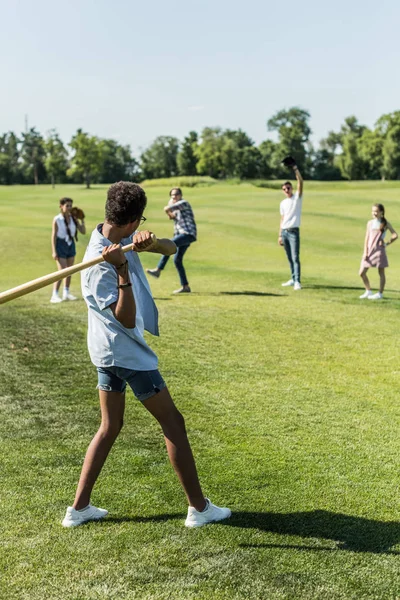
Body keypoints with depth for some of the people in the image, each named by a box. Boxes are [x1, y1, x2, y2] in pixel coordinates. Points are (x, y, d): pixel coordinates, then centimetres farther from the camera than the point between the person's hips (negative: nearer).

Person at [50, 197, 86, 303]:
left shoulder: (74, 219, 0)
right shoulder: (57, 220, -12)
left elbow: (83, 231, 3)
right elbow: (54, 236, -11)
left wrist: (82, 220, -11)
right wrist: (54, 251, -14)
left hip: (71, 245, 6)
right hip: (61, 245, -5)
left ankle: (66, 293, 26)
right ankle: (54, 295, -7)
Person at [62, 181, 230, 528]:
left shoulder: (124, 239, -2)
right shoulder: (99, 265, -25)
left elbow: (171, 249, -5)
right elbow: (126, 319, -27)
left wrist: (149, 241, -27)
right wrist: (122, 270, -37)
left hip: (109, 350, 9)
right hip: (126, 352, -9)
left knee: (110, 427, 15)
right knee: (173, 423, 1)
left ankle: (79, 507, 19)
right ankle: (199, 508, 10)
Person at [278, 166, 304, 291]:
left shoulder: (297, 197, 0)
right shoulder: (283, 203, 14)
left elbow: (300, 182, -14)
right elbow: (282, 219, 15)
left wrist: (295, 169, -22)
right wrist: (280, 235, 12)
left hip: (294, 231, -5)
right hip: (284, 232, 6)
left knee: (295, 257, -11)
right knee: (289, 258, 11)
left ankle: (297, 282, -14)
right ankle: (293, 279, 19)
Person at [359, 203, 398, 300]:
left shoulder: (385, 223, 1)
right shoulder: (370, 223, 10)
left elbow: (395, 235, -3)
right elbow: (367, 238, 7)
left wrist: (387, 243, -10)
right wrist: (365, 252, 0)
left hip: (379, 250, -4)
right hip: (369, 250, 4)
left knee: (381, 272, 1)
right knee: (362, 273, 2)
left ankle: (380, 293, 9)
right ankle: (368, 291, 17)